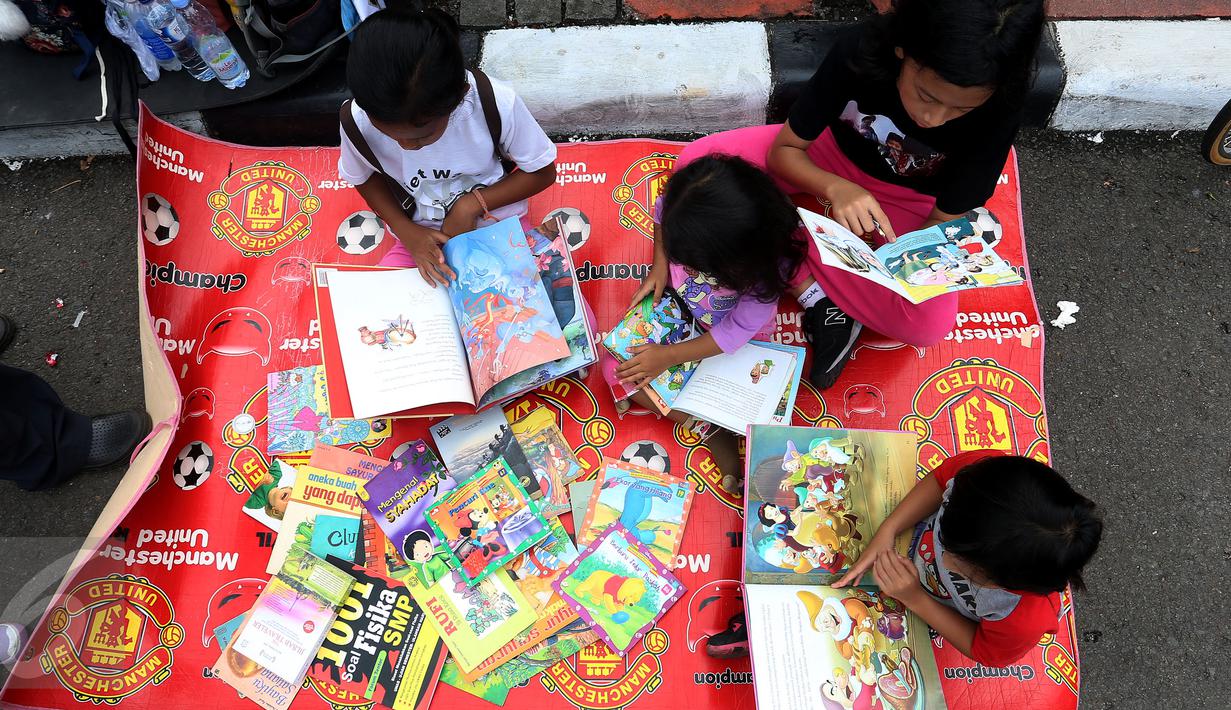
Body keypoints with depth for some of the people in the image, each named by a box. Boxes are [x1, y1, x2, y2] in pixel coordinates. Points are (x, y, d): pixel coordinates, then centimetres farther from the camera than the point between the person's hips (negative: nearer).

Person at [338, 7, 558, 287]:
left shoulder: (498, 103, -25)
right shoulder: (358, 121, -19)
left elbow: (543, 171, -7)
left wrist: (472, 204, -18)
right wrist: (407, 232, -12)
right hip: (422, 239, 2)